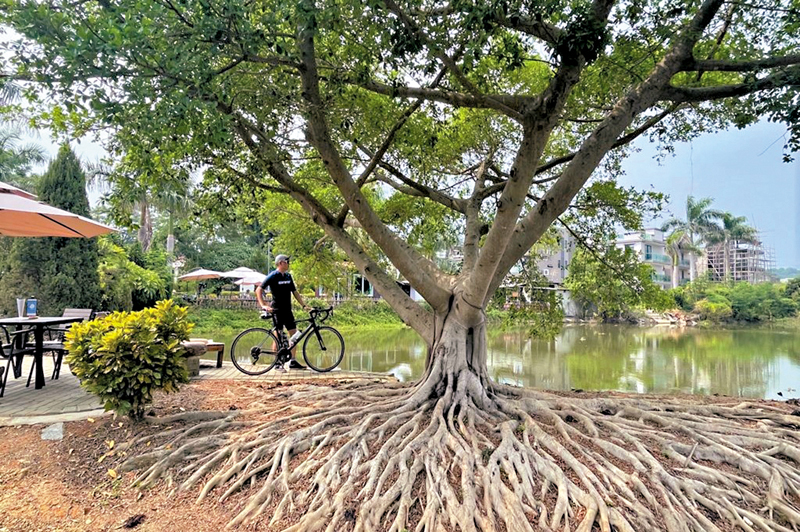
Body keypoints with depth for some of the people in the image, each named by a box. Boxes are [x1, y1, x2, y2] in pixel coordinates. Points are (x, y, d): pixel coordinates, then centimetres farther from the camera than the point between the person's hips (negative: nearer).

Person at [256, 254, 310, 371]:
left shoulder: (288, 276, 12)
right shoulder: (273, 276, -8)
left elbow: (295, 292, 17)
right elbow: (259, 290, -11)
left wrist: (304, 305, 8)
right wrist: (263, 305, -21)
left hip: (288, 310, 7)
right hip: (277, 311, -7)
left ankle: (293, 362, 11)